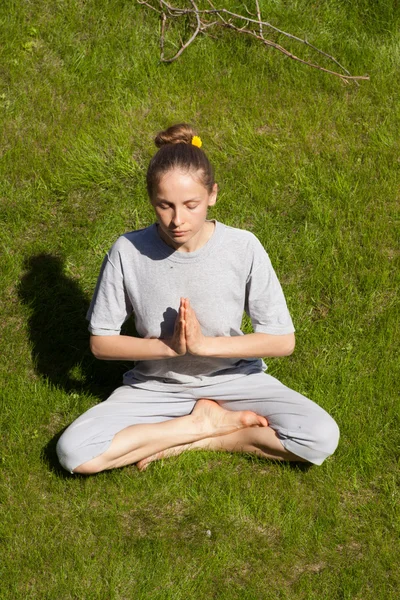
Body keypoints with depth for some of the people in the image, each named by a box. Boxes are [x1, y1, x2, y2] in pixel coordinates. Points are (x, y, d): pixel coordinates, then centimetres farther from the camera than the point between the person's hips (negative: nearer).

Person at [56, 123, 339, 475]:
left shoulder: (243, 248, -17)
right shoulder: (128, 251, -16)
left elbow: (283, 340, -13)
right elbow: (101, 342, -7)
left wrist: (205, 344, -24)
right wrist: (167, 346, -23)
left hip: (233, 379, 0)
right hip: (156, 388, 1)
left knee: (322, 436, -23)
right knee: (74, 451, -24)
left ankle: (191, 440, -8)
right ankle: (209, 424, -10)